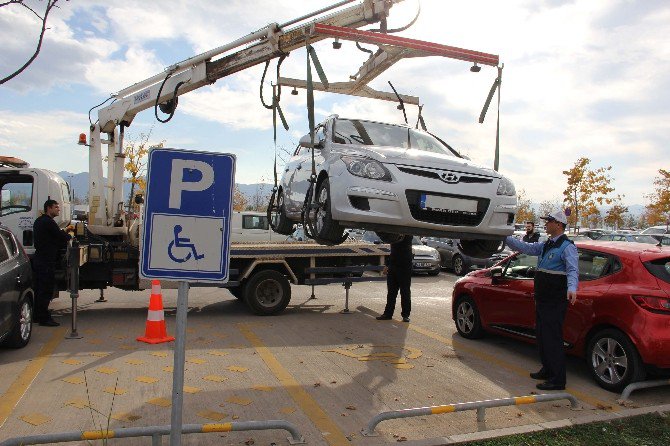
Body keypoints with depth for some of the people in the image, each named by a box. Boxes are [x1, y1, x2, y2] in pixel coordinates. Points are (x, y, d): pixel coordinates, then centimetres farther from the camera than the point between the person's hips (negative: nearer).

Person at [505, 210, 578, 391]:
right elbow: (525, 247, 19)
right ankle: (547, 370, 33)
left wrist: (572, 288, -39)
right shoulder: (545, 245, 15)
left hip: (556, 301, -9)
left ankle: (557, 380, 2)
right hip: (542, 299, 9)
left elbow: (573, 270, -22)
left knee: (552, 338, -6)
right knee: (542, 335, 18)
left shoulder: (567, 246, -12)